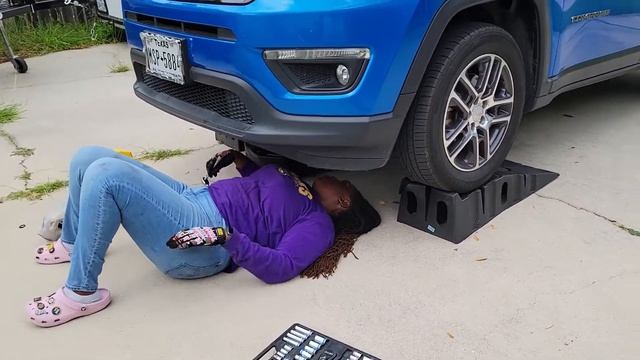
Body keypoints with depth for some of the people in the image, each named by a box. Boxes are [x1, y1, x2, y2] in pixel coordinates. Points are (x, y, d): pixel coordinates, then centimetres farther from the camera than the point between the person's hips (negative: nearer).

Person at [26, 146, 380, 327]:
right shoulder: (296, 175, 23)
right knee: (88, 157, 5)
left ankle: (81, 294, -12)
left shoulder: (318, 224, -3)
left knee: (105, 174, -28)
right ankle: (71, 243, 29)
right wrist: (240, 160, 25)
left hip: (199, 244, -9)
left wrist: (228, 238, -29)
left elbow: (281, 267, -18)